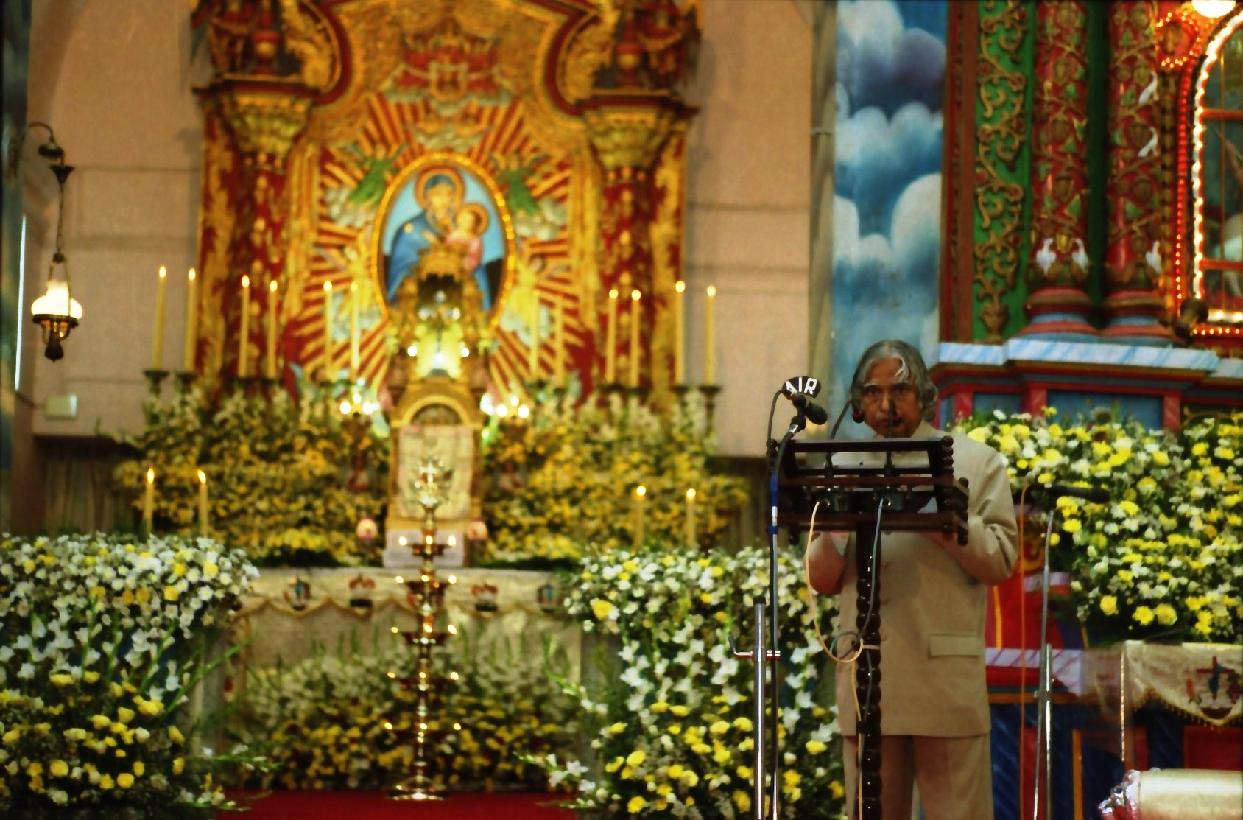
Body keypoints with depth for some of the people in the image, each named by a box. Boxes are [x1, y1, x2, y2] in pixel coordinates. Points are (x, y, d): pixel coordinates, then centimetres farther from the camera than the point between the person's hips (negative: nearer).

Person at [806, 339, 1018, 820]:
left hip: (947, 678, -3)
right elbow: (822, 581, 13)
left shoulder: (977, 463, 9)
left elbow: (1000, 562, 0)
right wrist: (835, 525, -7)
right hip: (866, 682, 3)